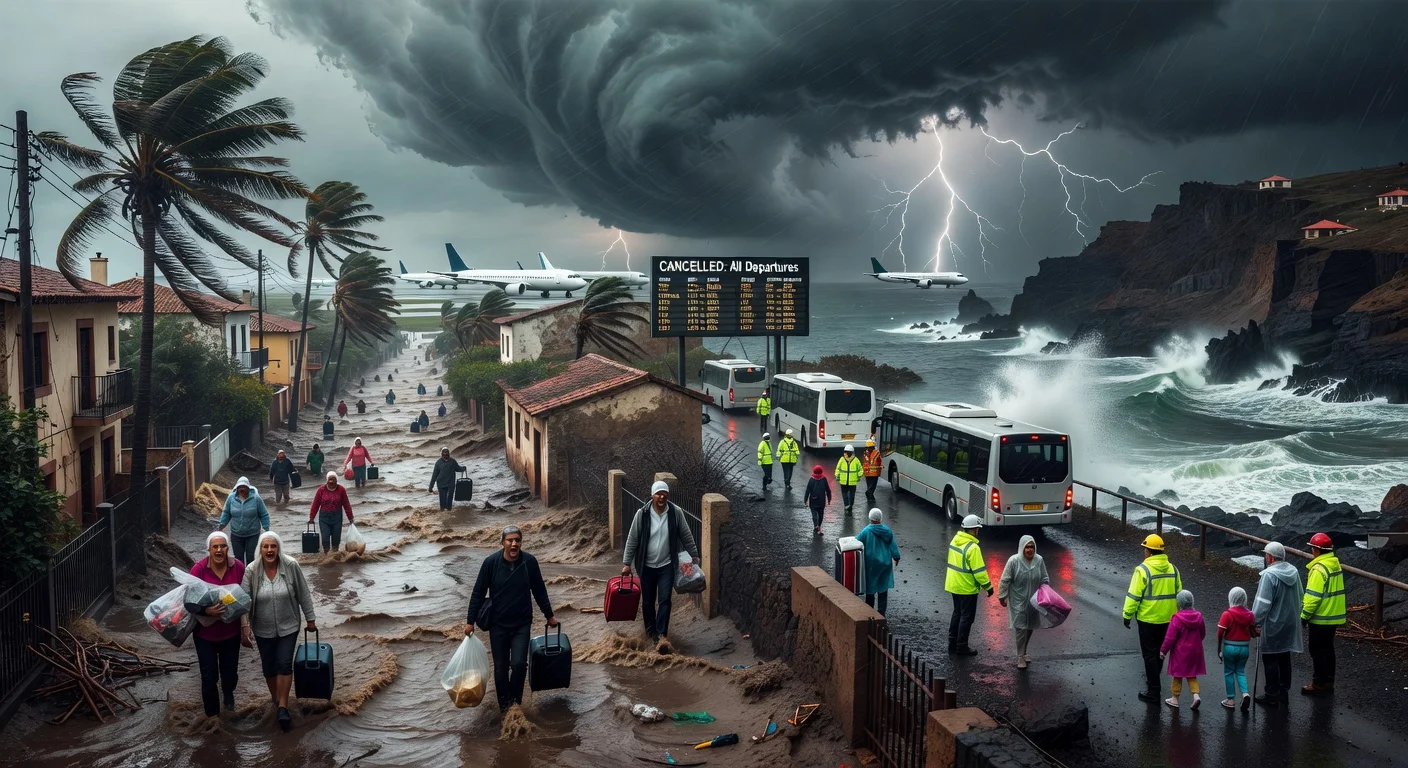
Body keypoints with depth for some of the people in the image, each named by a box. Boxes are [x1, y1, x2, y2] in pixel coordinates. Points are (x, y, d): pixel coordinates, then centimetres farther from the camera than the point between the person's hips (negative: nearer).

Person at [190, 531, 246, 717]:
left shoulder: (239, 567, -9)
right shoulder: (199, 569, -16)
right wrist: (206, 610, -31)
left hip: (231, 630, 2)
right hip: (205, 632, -2)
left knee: (230, 672, 15)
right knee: (209, 675, 3)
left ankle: (228, 692, 50)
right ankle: (212, 714, 23)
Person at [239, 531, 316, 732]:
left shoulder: (291, 566, -15)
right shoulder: (251, 571, -14)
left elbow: (303, 594, -6)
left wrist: (310, 618, -1)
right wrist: (245, 626, -22)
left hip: (288, 627, -1)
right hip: (263, 630, 1)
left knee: (284, 664, -8)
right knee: (269, 667, 13)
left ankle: (283, 708, 0)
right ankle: (275, 699, 36)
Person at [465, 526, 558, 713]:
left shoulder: (529, 562, -10)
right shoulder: (491, 562, -13)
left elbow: (539, 591, 2)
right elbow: (478, 593, -5)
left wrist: (549, 616, 9)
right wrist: (470, 621, -4)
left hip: (522, 623, 0)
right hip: (498, 624, 0)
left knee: (519, 664, -10)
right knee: (501, 667, 7)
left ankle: (515, 701, 14)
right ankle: (504, 706, 23)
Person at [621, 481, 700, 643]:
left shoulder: (676, 512, -11)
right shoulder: (642, 514, -13)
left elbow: (686, 536, 3)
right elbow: (632, 540, -5)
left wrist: (694, 555, 11)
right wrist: (626, 563, -3)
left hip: (667, 565, 0)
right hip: (647, 565, 0)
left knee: (664, 600, -7)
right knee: (647, 601, 12)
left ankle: (662, 633, 0)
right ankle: (651, 630, 32)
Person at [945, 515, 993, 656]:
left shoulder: (955, 540, 3)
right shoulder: (972, 548, -23)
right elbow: (979, 570, -22)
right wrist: (988, 586, -11)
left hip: (954, 585, 8)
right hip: (967, 588, -8)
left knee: (957, 613, 19)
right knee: (967, 617, 3)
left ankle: (952, 643, 25)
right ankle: (961, 647, 9)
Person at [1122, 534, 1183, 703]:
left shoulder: (1143, 569, -17)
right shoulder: (1172, 568, 4)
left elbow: (1134, 595, -17)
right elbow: (1178, 594, 12)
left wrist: (1127, 615, -6)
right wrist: (1176, 614, 23)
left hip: (1148, 619, -6)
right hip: (1167, 619, 7)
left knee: (1149, 654, 0)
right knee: (1160, 651, 22)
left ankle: (1153, 692, 1)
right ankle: (1153, 680, 40)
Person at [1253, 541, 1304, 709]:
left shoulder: (1269, 575, -22)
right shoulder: (1293, 571, 2)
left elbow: (1262, 603, -22)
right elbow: (1300, 597, 12)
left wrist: (1256, 622, -12)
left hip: (1273, 626, -7)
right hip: (1290, 624, 7)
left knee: (1271, 660, 3)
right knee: (1285, 658, 17)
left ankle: (1271, 696, 9)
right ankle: (1284, 693, 26)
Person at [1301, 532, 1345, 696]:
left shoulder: (1319, 568, -22)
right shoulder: (1335, 564, 8)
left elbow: (1313, 596, -24)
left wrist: (1304, 615, -15)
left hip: (1321, 618, -9)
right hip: (1334, 616, 9)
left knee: (1318, 651, 1)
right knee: (1328, 649, 17)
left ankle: (1319, 684, 6)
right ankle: (1328, 682, 25)